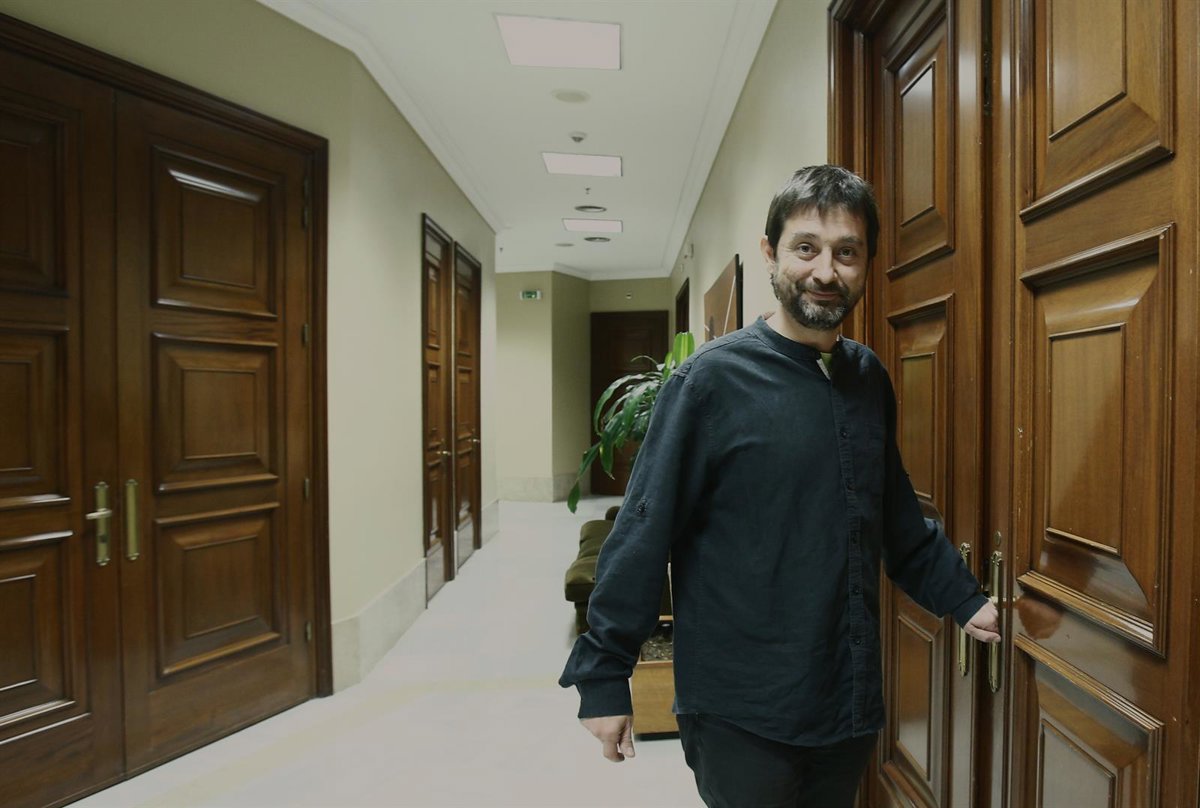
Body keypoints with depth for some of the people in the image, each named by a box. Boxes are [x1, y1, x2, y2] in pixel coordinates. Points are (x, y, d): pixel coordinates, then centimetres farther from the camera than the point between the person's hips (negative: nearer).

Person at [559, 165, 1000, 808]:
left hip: (851, 704, 6)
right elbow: (644, 533, -16)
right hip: (740, 713, -5)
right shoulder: (713, 380, -16)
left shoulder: (869, 378, 2)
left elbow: (898, 519, 13)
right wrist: (603, 673, -13)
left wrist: (964, 601, 9)